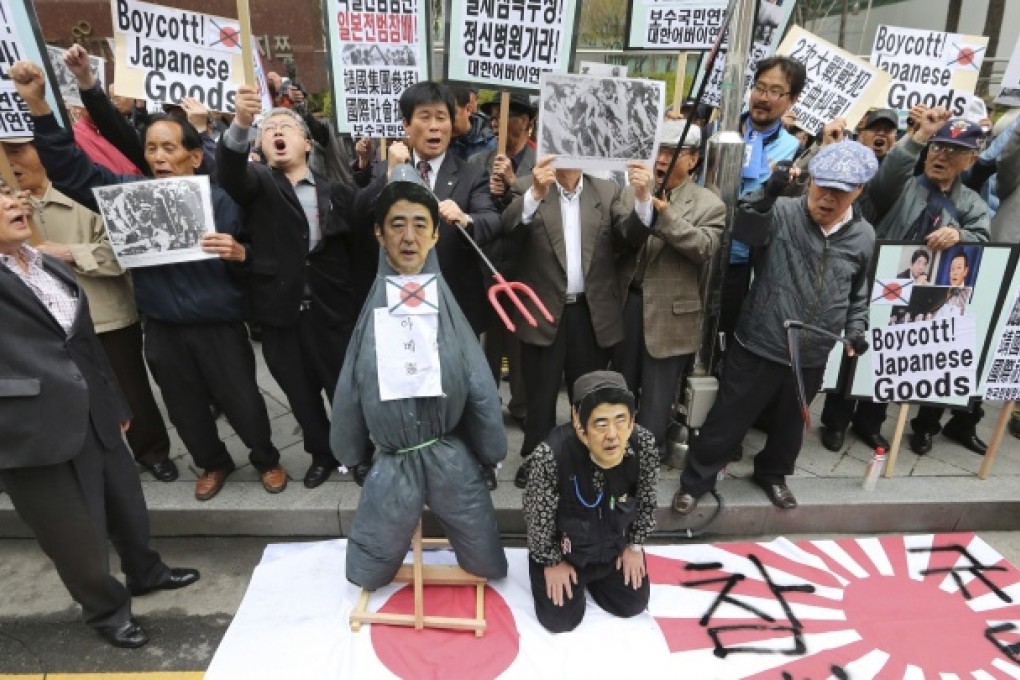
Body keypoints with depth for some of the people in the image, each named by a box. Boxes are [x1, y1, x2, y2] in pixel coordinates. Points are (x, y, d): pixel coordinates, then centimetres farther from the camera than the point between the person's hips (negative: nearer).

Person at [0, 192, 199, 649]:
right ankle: (106, 609, 37)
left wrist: (114, 401, 19)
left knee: (127, 504, 23)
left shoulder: (51, 266, 11)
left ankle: (145, 572, 49)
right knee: (77, 539, 11)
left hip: (91, 417, 7)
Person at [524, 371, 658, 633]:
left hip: (615, 543, 3)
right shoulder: (551, 454, -40)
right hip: (563, 545, -3)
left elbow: (646, 502, -6)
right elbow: (537, 516, -21)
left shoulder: (644, 445, -28)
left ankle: (589, 576, 36)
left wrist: (634, 546, 4)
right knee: (560, 620, 0)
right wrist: (552, 562, -8)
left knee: (633, 604, 10)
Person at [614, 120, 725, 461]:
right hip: (627, 302, 3)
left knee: (656, 394, 8)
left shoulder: (709, 204, -2)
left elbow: (705, 248, -17)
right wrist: (640, 205, -25)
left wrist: (665, 214, -25)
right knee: (621, 384, 18)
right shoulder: (636, 190, 5)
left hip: (669, 314, -3)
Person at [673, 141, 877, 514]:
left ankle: (772, 474, 48)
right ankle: (696, 480, 25)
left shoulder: (864, 237, 2)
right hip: (759, 346, -4)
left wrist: (856, 328, 1)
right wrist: (769, 193, -48)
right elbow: (745, 228, -33)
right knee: (728, 419, 7)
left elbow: (859, 293, 15)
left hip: (812, 357, 4)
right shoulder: (782, 213, -11)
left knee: (790, 422, 23)